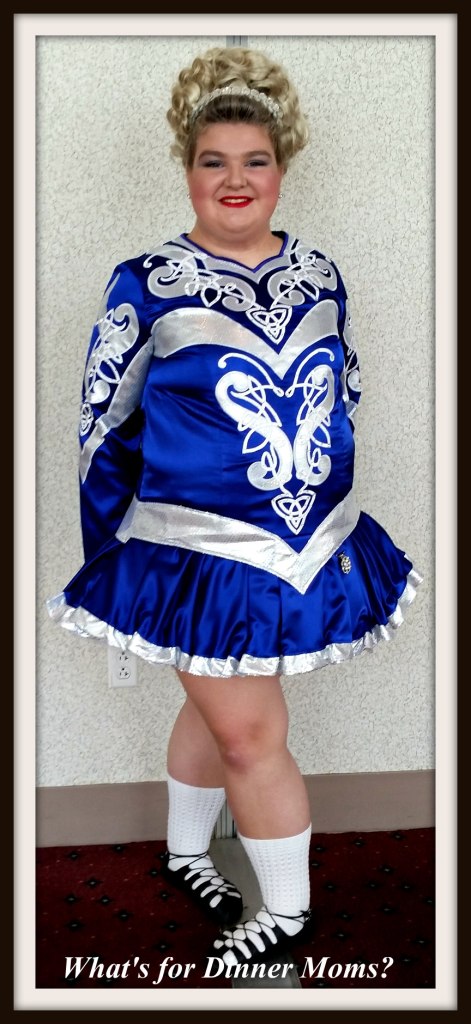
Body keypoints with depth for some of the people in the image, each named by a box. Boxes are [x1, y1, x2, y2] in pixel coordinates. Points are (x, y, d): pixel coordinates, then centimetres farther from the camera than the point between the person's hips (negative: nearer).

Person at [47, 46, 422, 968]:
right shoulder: (147, 286, -10)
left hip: (314, 542, 5)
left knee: (219, 709, 19)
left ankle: (185, 854, 42)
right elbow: (103, 425, -5)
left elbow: (344, 392, 16)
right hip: (202, 555, -4)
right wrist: (114, 550, -1)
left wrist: (324, 500, 18)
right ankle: (288, 909, 25)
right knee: (253, 734, 4)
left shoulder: (318, 274, 4)